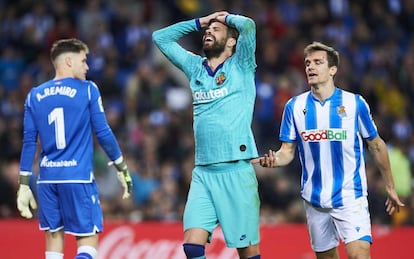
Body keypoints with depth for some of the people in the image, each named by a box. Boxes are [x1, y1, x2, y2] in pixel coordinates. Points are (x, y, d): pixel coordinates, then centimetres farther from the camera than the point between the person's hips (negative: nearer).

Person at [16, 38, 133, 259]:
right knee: (88, 240, -1)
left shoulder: (35, 95, 8)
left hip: (47, 178, 4)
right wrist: (123, 169, 7)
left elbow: (29, 142, 6)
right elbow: (103, 133, -3)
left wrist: (24, 184, 9)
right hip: (78, 176, -4)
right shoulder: (88, 90, -2)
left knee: (53, 236, 11)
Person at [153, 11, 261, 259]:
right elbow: (161, 37, 26)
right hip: (203, 173, 5)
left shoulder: (240, 66, 2)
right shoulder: (195, 67, 17)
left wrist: (226, 17, 7)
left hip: (236, 172, -5)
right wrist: (199, 22, 19)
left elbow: (248, 25, -14)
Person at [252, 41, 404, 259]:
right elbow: (288, 151, 5)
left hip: (350, 197, -3)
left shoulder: (355, 103, -3)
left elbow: (376, 146, 7)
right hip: (314, 199, 3)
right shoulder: (294, 106, 3)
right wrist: (273, 159, -18)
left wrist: (390, 187, 10)